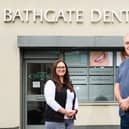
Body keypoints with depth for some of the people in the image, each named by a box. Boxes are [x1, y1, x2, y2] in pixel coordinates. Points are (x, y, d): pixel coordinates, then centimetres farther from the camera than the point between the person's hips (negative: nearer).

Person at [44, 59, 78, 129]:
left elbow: (75, 99, 17)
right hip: (55, 120, -7)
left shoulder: (69, 85, 19)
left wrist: (74, 110, -4)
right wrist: (64, 111, -18)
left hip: (70, 120, 7)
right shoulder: (50, 83, -4)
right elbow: (50, 101, -16)